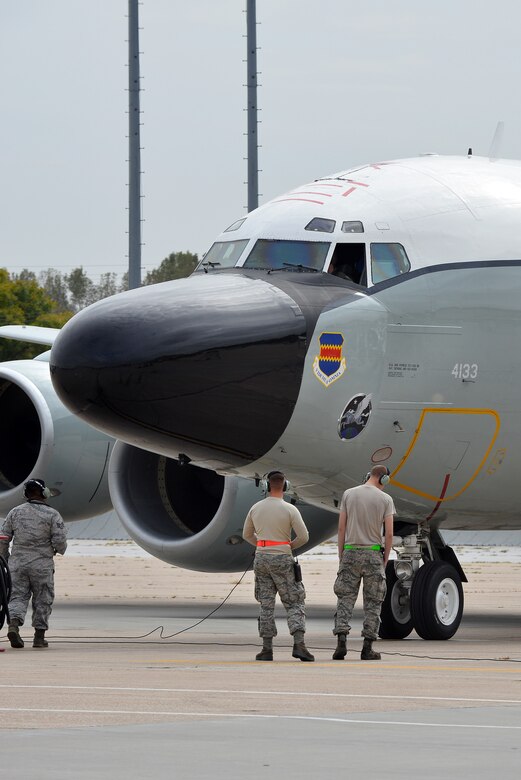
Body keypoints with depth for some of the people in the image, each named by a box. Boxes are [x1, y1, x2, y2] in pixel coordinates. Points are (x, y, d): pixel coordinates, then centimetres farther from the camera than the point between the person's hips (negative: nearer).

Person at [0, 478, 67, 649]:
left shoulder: (15, 512, 5)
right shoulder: (52, 515, -5)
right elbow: (60, 540, -11)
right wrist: (60, 550, 12)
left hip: (17, 563, 2)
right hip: (42, 564, -2)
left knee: (18, 597, 3)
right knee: (42, 601, 9)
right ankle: (39, 636, 11)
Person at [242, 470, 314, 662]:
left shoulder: (256, 508, 5)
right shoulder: (289, 510, -9)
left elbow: (247, 535, 16)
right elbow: (303, 536, -10)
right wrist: (290, 546, 9)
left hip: (261, 558, 4)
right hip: (282, 559, -3)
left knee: (266, 605, 10)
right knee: (294, 603, 1)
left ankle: (267, 648, 6)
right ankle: (298, 644, -15)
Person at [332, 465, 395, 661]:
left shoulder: (348, 494, 4)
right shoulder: (385, 499, -2)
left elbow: (341, 528, 2)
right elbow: (389, 534, -5)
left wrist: (341, 555, 8)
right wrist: (385, 560, 6)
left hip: (351, 552, 2)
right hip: (373, 555, -1)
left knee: (345, 598, 3)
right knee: (373, 602, 5)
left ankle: (341, 642, -12)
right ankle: (367, 647, 1)